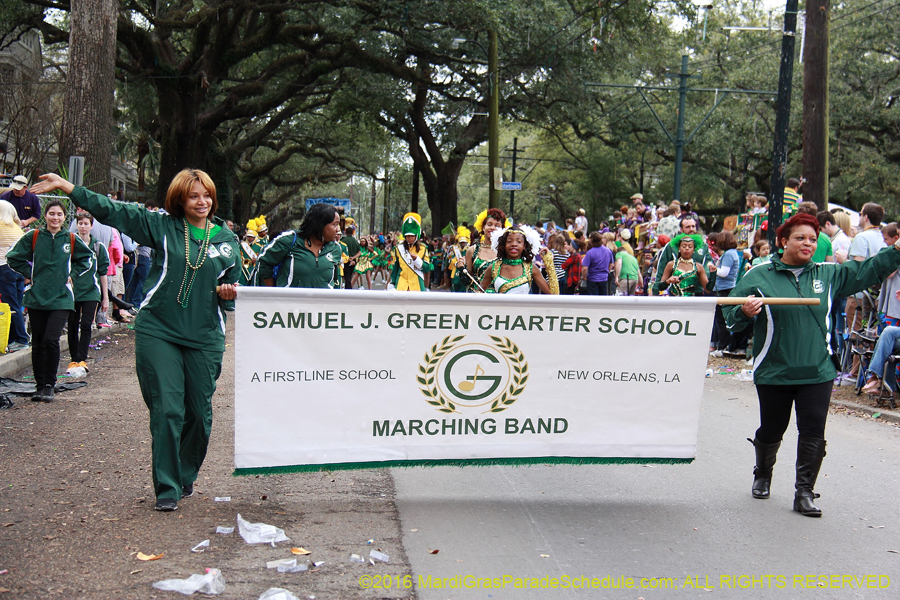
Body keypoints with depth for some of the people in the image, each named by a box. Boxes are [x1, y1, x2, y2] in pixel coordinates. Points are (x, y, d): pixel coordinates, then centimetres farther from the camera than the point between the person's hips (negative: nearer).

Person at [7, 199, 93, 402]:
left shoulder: (71, 240, 3)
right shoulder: (33, 237, 2)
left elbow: (86, 258, 20)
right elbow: (13, 258, 10)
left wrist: (72, 273, 8)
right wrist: (29, 274, 2)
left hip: (61, 299, -1)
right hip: (36, 297, 1)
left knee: (51, 340, -14)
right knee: (38, 343, 6)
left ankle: (50, 385, 0)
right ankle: (40, 385, 18)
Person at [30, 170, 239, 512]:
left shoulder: (228, 240, 8)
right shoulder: (160, 226, 2)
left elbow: (235, 285, 19)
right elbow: (111, 210, -1)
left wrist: (229, 293, -4)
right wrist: (66, 187, -6)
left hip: (205, 338, 2)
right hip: (158, 332, -2)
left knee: (199, 412, 7)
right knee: (166, 410, -6)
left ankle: (185, 477, 29)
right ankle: (167, 488, 3)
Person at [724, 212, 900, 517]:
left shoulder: (829, 274, 8)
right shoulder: (759, 276, -2)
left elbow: (867, 270, 16)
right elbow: (731, 315, -3)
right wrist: (745, 312, -25)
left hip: (818, 372, 2)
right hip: (774, 373, -2)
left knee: (814, 434, -5)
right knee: (771, 431, 12)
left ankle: (804, 492, 5)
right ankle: (762, 476, 39)